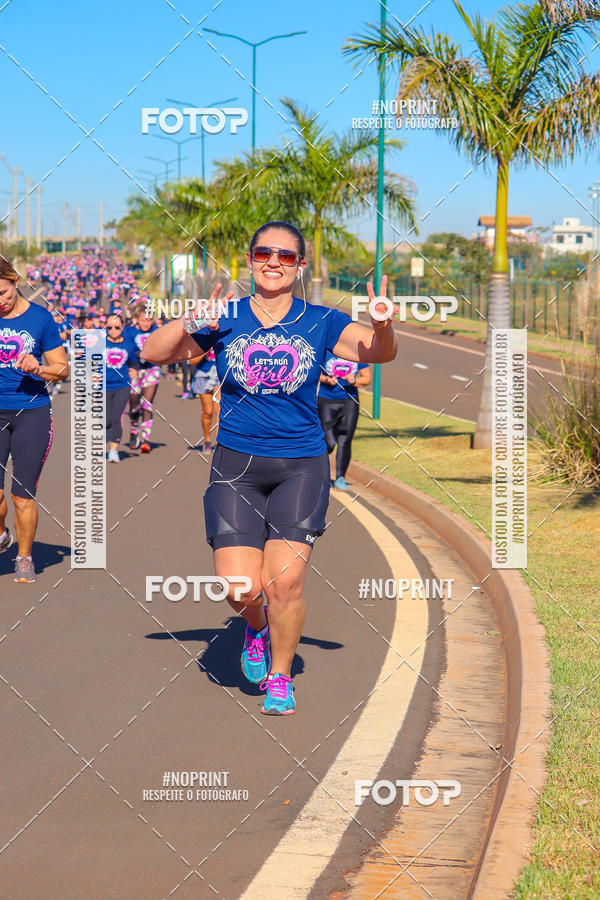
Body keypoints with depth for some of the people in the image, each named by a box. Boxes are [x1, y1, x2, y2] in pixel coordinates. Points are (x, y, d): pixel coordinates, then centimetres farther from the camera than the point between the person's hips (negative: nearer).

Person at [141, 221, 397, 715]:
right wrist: (190, 323, -24)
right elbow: (153, 353, -4)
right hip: (237, 465, 1)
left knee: (285, 580, -11)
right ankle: (257, 627, 29)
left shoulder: (320, 322, 1)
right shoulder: (224, 319, 1)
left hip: (301, 466, 0)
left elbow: (378, 351, -12)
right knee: (239, 586, -8)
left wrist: (383, 325, -35)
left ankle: (280, 677, 13)